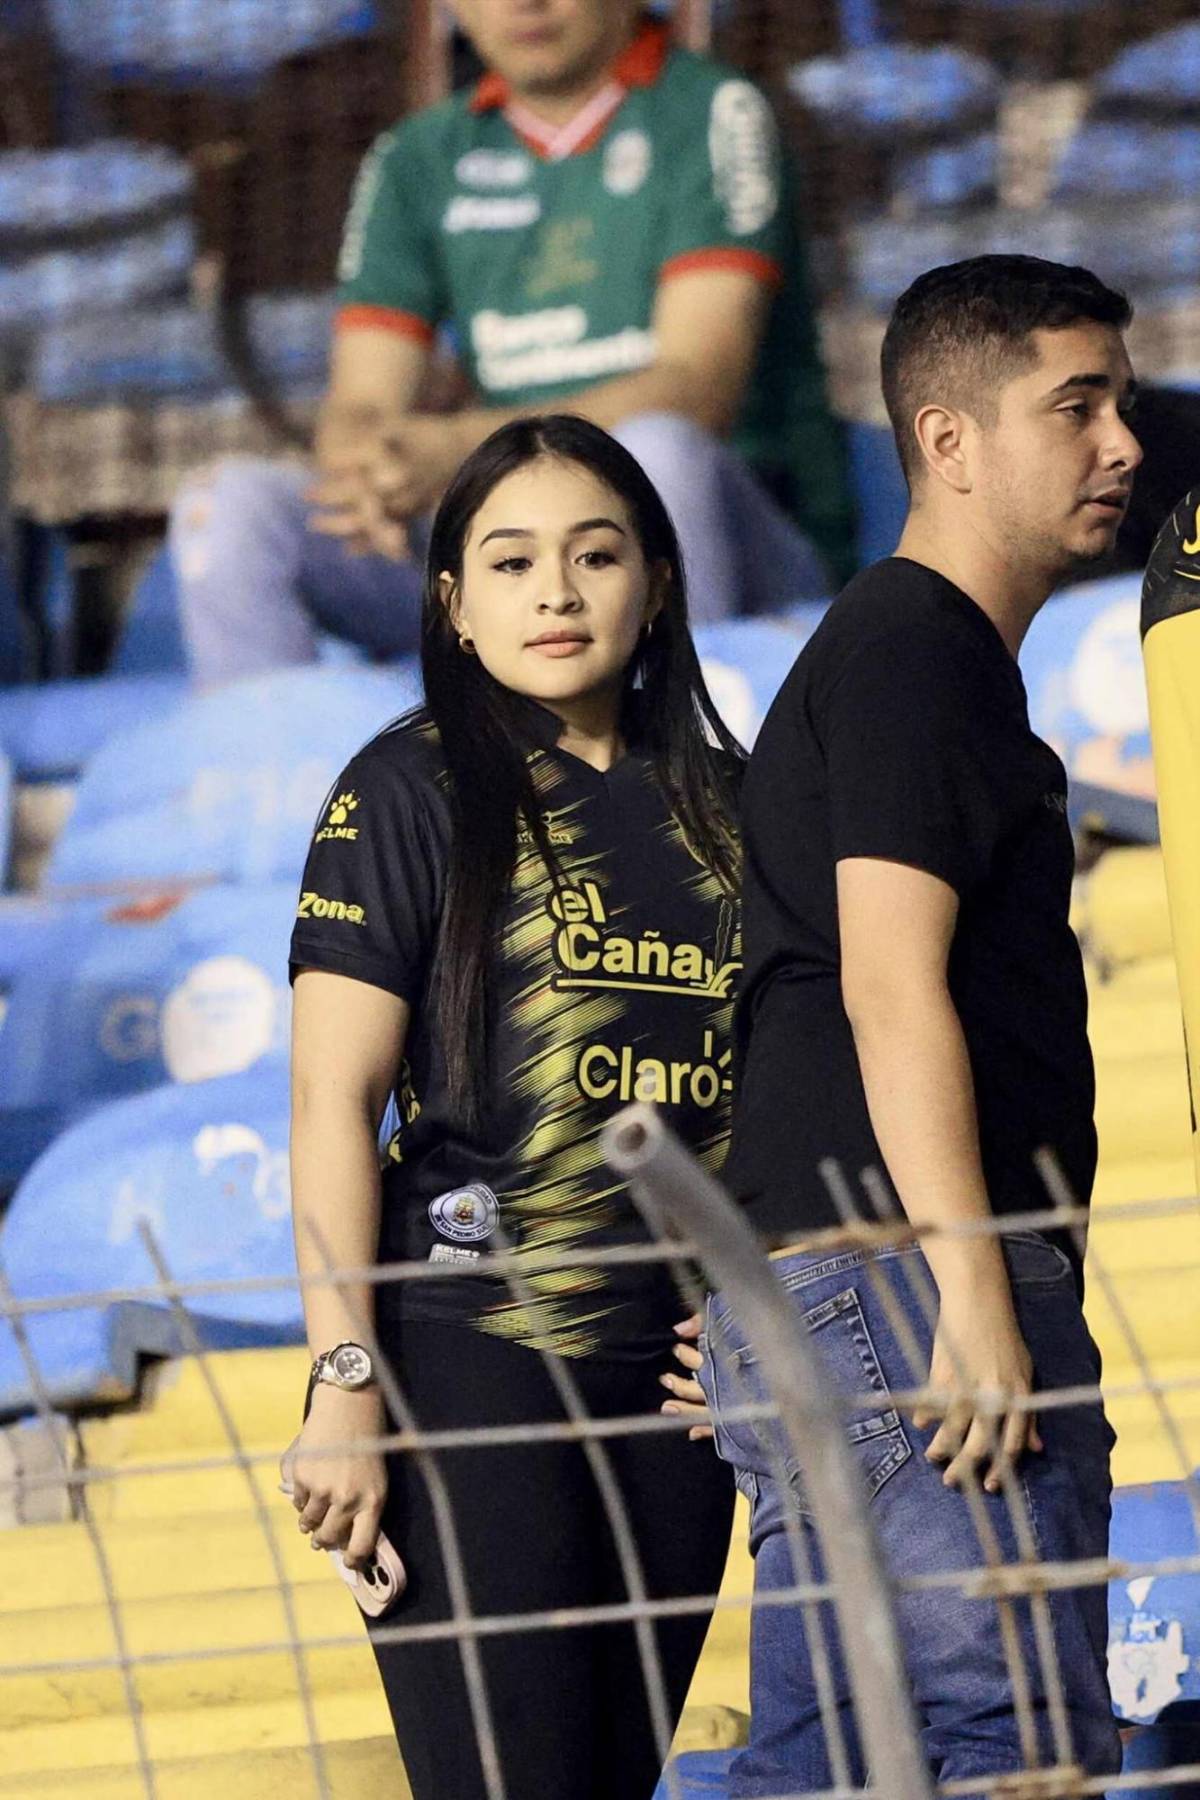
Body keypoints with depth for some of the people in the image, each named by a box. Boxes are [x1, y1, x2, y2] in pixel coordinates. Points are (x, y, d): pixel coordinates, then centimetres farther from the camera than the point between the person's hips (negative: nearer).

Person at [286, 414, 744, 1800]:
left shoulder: (716, 804, 13)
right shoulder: (412, 791, -2)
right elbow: (333, 1098, -7)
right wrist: (343, 1382, -15)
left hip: (679, 1370, 5)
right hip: (474, 1360, -5)